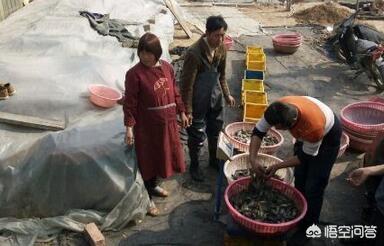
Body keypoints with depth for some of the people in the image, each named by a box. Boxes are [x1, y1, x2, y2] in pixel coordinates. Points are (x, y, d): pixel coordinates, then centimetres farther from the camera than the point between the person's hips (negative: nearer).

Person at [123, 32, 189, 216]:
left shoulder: (166, 67, 0)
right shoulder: (134, 74, -16)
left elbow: (175, 92, 10)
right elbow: (130, 102, -14)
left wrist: (181, 112, 12)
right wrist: (129, 127, -18)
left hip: (167, 122, 6)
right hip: (147, 125, -6)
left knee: (161, 155, 20)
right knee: (147, 159, 7)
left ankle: (153, 186, 44)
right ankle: (147, 198, 24)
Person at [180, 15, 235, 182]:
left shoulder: (221, 49, -6)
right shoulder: (194, 53, -27)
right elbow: (187, 84, -22)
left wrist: (227, 94, 9)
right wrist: (187, 110, -19)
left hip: (215, 97, 6)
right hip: (198, 101, -6)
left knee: (215, 130, 21)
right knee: (197, 135, 8)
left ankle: (213, 159, 44)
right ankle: (194, 166, 31)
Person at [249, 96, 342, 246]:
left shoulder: (313, 126, -45)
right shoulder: (277, 110, -32)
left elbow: (306, 157, -27)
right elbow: (258, 131, -19)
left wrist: (278, 166, -27)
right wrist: (253, 159, -29)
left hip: (327, 135, -5)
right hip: (304, 133, 6)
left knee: (313, 187, -4)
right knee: (299, 178, 13)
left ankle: (307, 229, 13)